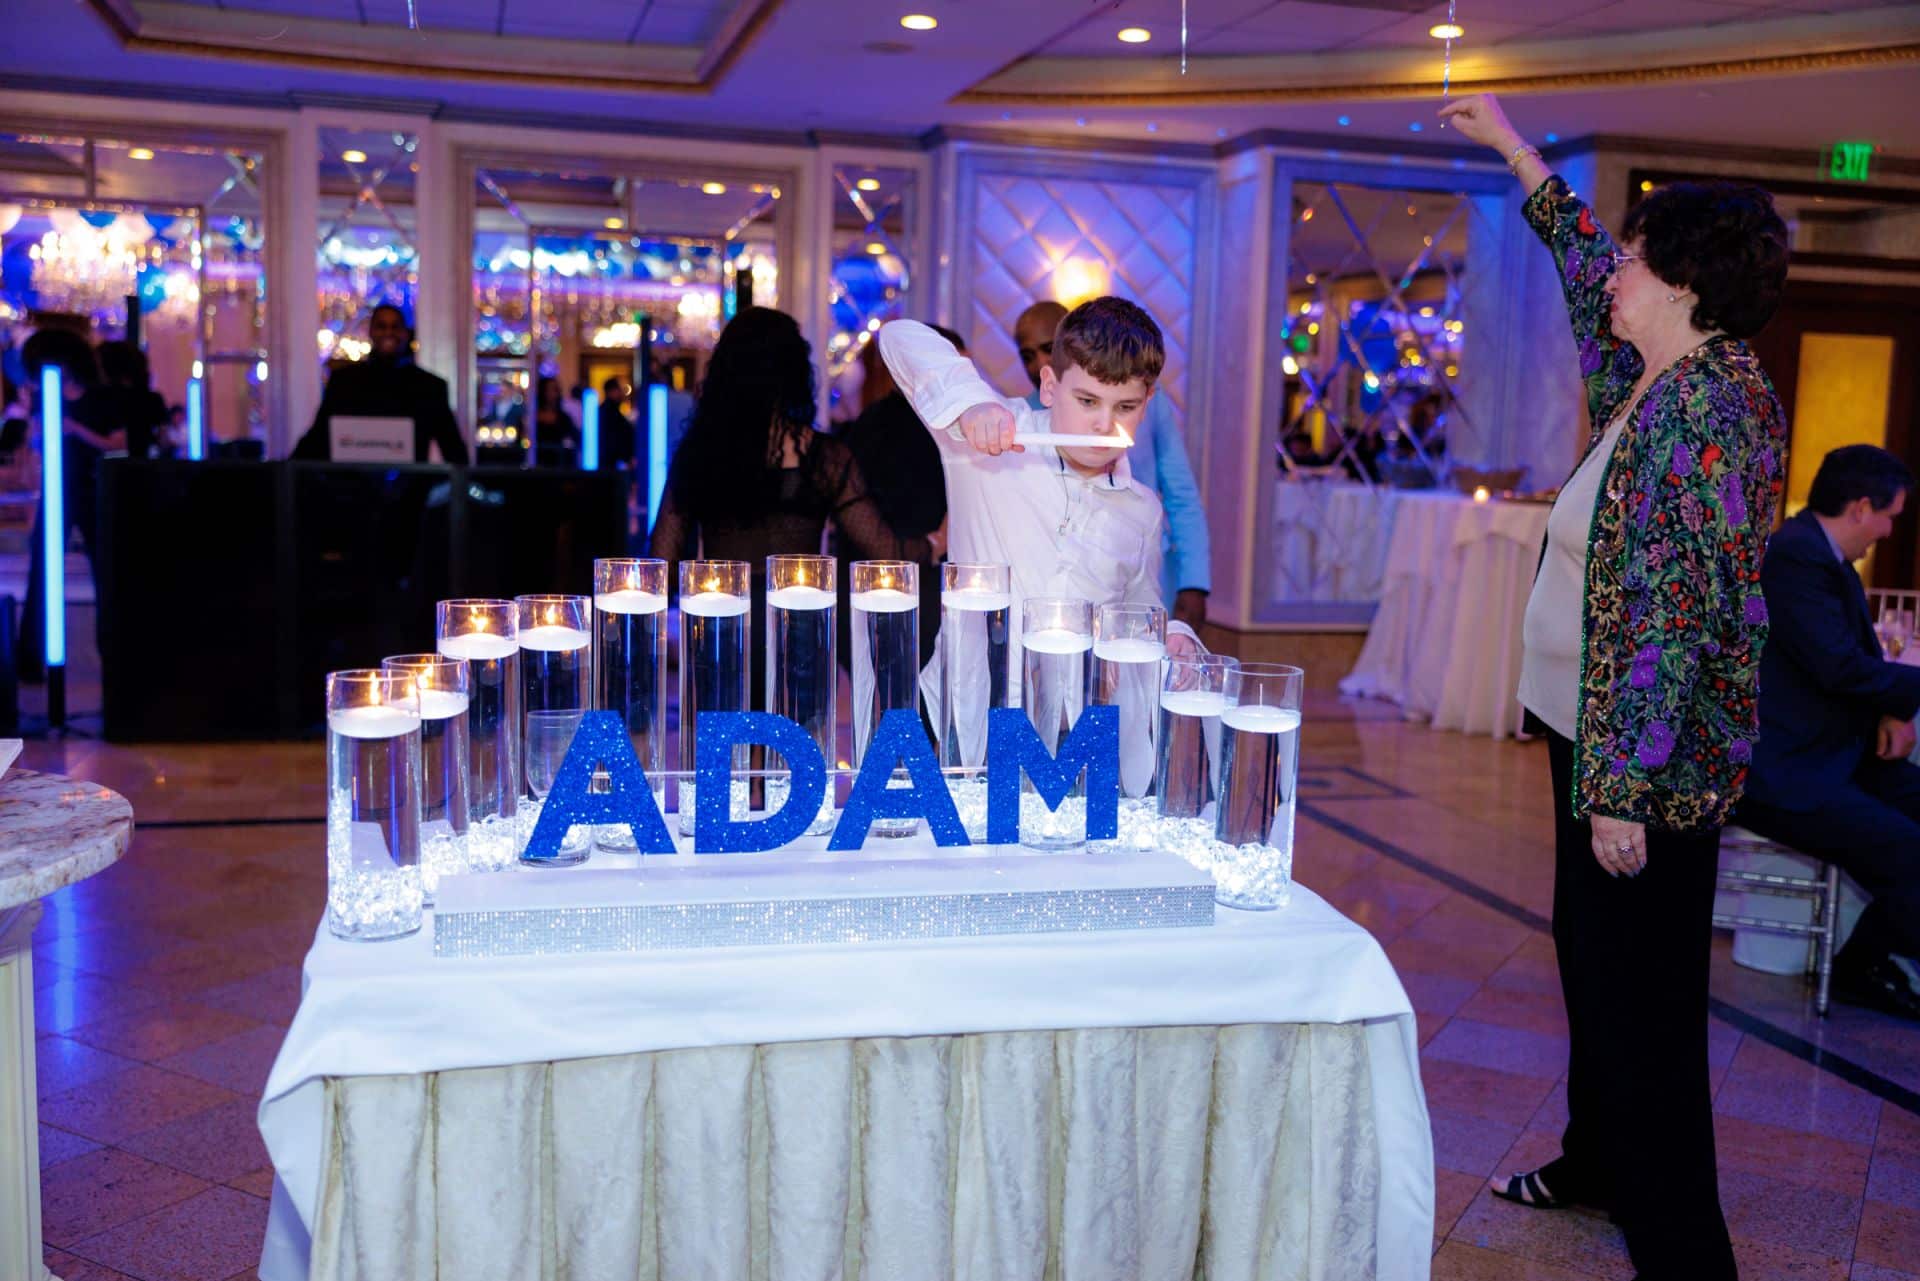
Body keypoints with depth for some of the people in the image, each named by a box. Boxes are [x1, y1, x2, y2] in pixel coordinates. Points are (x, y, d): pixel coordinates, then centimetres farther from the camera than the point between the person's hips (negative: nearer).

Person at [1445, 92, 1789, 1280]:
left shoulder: (1702, 405, -20)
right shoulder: (1671, 381, 8)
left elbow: (1673, 612, -25)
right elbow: (1588, 270, 26)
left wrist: (1624, 789, -25)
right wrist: (1513, 148, 32)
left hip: (1649, 757, -10)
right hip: (1601, 736, 10)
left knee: (1641, 998, -3)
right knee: (1593, 955, 22)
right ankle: (1597, 1164, 40)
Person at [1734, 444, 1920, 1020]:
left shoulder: (1826, 557, 14)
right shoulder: (1795, 555, -18)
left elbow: (1863, 656, 17)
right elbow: (1839, 668, -24)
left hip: (1834, 753, 11)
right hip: (1778, 770, -11)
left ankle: (1866, 961, 13)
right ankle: (1863, 967, 4)